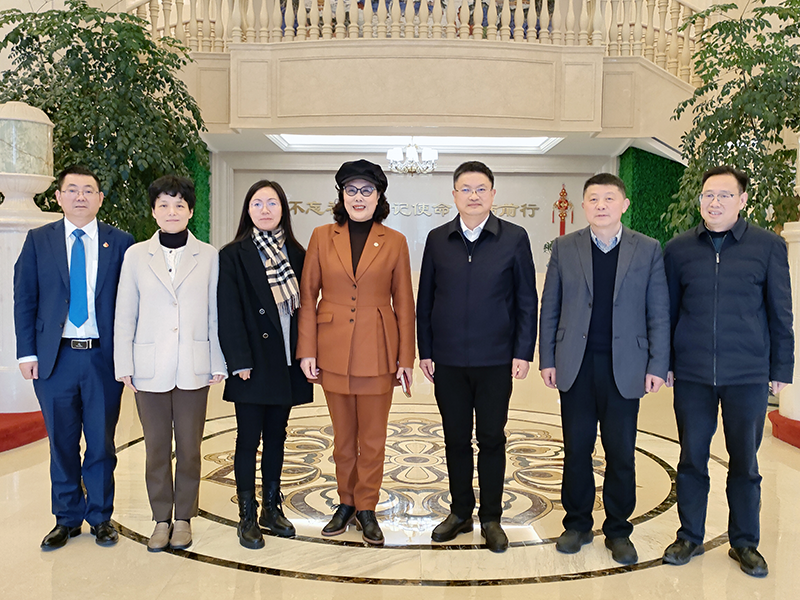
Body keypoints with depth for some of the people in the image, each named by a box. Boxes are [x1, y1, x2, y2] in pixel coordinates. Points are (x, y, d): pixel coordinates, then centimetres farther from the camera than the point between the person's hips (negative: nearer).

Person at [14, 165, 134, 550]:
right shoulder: (38, 241, 6)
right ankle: (67, 518, 28)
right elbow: (24, 299, 5)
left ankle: (101, 517, 25)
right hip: (55, 358, 1)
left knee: (102, 442, 8)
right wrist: (27, 352, -1)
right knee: (61, 442, 12)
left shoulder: (120, 243, 2)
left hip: (104, 357, -1)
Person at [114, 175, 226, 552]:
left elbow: (215, 314, 4)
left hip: (193, 368, 0)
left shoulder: (208, 256, 3)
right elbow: (124, 315, 5)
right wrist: (124, 366, 1)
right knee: (156, 446, 8)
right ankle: (161, 518, 24)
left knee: (189, 446, 7)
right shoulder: (136, 255, 5)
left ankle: (184, 517, 23)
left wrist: (218, 363, 0)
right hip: (149, 368, 1)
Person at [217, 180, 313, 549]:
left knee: (276, 437, 13)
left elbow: (303, 306, 10)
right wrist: (239, 361, -14)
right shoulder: (233, 255, -3)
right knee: (249, 439, 4)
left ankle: (272, 508, 26)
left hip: (287, 362, 4)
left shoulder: (296, 254, 9)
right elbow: (229, 313, -8)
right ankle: (247, 516, 17)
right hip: (254, 363, -4)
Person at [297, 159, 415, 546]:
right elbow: (307, 297, 4)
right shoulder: (322, 237, 4)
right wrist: (307, 350, -3)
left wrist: (405, 357, -2)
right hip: (333, 352, 1)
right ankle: (346, 503, 30)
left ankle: (366, 508, 24)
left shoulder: (394, 242, 2)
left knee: (373, 438, 7)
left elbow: (404, 303, 2)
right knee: (343, 435, 13)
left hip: (377, 353, -1)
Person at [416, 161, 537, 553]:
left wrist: (523, 352, -5)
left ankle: (491, 518, 22)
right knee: (456, 439, 11)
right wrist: (425, 351, 3)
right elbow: (425, 299, 7)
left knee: (492, 439, 7)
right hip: (448, 360, 2)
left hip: (495, 360, -2)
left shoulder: (514, 238, 0)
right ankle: (460, 513, 27)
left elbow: (527, 300, 1)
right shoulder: (437, 240, 5)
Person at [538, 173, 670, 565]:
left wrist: (658, 366, -3)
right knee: (576, 449, 8)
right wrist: (547, 360, 0)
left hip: (624, 368, 0)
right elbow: (550, 309, 5)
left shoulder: (648, 250, 3)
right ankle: (577, 524, 25)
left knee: (621, 453, 7)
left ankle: (618, 531, 23)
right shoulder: (564, 248, 5)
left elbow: (658, 314, 2)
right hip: (576, 367, 1)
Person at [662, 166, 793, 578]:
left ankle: (744, 543, 27)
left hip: (748, 376, -1)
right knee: (692, 458, 10)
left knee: (745, 462, 10)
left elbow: (780, 313, 4)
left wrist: (781, 368, 2)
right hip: (691, 374, 1)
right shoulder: (678, 249, 4)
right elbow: (666, 311, 8)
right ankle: (690, 537, 25)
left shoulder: (769, 246, 1)